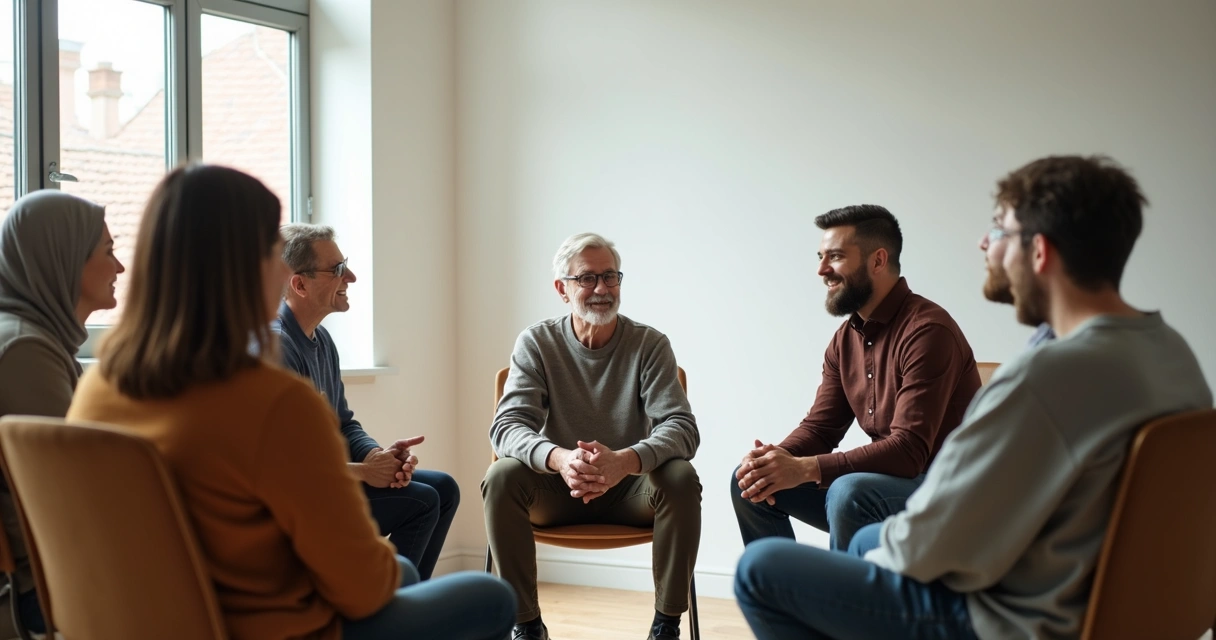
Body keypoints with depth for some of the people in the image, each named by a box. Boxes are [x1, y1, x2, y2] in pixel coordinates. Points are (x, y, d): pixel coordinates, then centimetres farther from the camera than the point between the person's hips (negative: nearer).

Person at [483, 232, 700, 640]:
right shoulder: (536, 343, -6)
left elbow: (682, 427, -19)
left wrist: (625, 461, -41)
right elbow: (507, 426, -17)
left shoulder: (650, 344, -7)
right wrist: (559, 458, -41)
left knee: (681, 477, -30)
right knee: (501, 476, -28)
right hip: (557, 489, 0)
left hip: (631, 490, 0)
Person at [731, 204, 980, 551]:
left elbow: (908, 451, -27)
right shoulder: (845, 339, 7)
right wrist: (776, 458, -15)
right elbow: (819, 427, 8)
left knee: (849, 493, -36)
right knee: (748, 481, 0)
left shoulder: (927, 331, -20)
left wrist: (804, 468, -32)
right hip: (883, 478, 8)